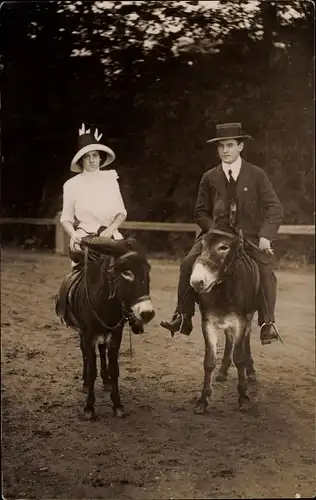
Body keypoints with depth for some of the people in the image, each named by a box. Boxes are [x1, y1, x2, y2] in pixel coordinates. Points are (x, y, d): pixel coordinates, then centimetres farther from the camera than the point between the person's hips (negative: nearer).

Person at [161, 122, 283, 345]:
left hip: (250, 236, -2)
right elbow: (201, 213, 8)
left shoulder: (257, 175, 1)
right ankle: (183, 316, -11)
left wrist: (265, 236, -20)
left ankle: (268, 323, -18)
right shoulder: (210, 178, 6)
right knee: (188, 263, -21)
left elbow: (275, 209, -5)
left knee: (265, 269, -28)